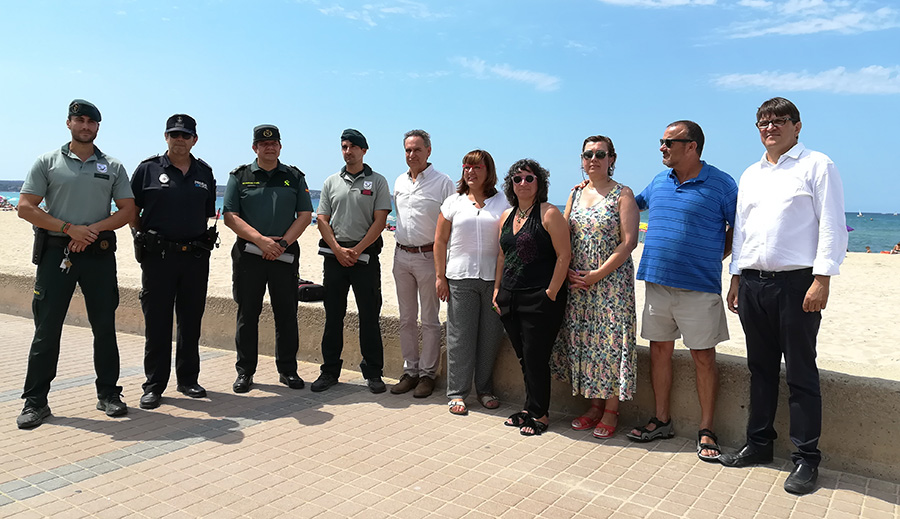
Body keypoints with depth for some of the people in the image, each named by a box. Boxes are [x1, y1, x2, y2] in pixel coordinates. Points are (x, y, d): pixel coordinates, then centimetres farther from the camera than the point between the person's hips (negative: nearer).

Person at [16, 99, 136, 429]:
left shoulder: (113, 167, 11)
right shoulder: (48, 162, 6)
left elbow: (127, 210, 6)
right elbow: (25, 207, 0)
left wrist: (93, 229, -10)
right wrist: (69, 228, -12)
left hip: (100, 253, 2)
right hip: (55, 252, -1)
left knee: (105, 326, 5)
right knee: (47, 328, 1)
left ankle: (108, 393, 16)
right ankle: (35, 401, 11)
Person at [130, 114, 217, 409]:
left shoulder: (205, 173, 12)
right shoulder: (148, 169, 3)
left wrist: (208, 236, 7)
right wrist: (142, 238, -3)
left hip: (196, 257, 3)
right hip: (158, 256, -3)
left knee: (191, 321, 9)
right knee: (157, 322, 2)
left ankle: (188, 380, 22)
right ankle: (154, 385, 12)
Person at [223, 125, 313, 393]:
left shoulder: (295, 177, 10)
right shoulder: (240, 176, 6)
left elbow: (305, 215, 5)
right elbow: (230, 217, -1)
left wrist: (283, 243, -9)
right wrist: (261, 240, -13)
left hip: (285, 255, 1)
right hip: (248, 254, -1)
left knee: (287, 314, 4)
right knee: (247, 314, 5)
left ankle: (288, 369, 16)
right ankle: (245, 371, 16)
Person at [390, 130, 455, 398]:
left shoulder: (443, 183, -6)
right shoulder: (399, 182, 12)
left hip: (429, 256, -6)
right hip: (401, 255, 6)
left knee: (430, 320, 2)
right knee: (406, 318, 10)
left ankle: (427, 374, 12)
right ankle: (410, 371, 20)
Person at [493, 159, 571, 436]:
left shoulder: (549, 213, -7)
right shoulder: (506, 216, 14)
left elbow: (564, 255, -11)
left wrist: (551, 293, -14)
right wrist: (497, 289, 14)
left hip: (540, 299, -6)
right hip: (510, 299, 6)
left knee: (535, 357, -1)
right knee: (523, 357, 13)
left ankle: (538, 413, 15)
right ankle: (531, 409, 27)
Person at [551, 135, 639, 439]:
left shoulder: (622, 195, -4)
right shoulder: (576, 193, 12)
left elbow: (628, 242, -11)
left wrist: (598, 274, -15)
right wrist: (568, 271, -3)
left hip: (612, 280, -5)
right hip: (577, 282, 5)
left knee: (610, 339, -3)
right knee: (582, 340, 7)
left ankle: (611, 410, 10)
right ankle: (594, 405, 21)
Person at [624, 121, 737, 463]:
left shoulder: (721, 184, -4)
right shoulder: (659, 182, 11)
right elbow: (634, 204, 29)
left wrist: (713, 258, 0)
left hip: (698, 287, -5)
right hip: (657, 282, 5)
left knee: (703, 356, 3)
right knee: (659, 349, 10)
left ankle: (706, 431, 15)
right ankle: (662, 421, 24)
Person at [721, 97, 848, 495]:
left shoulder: (816, 166, 0)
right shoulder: (750, 175, 18)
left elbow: (832, 225, -6)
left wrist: (821, 280, -14)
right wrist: (736, 278, 14)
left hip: (796, 282, -5)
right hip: (753, 283, 6)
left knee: (801, 374, 0)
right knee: (761, 369, 13)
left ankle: (806, 459, 11)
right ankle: (759, 443, 25)